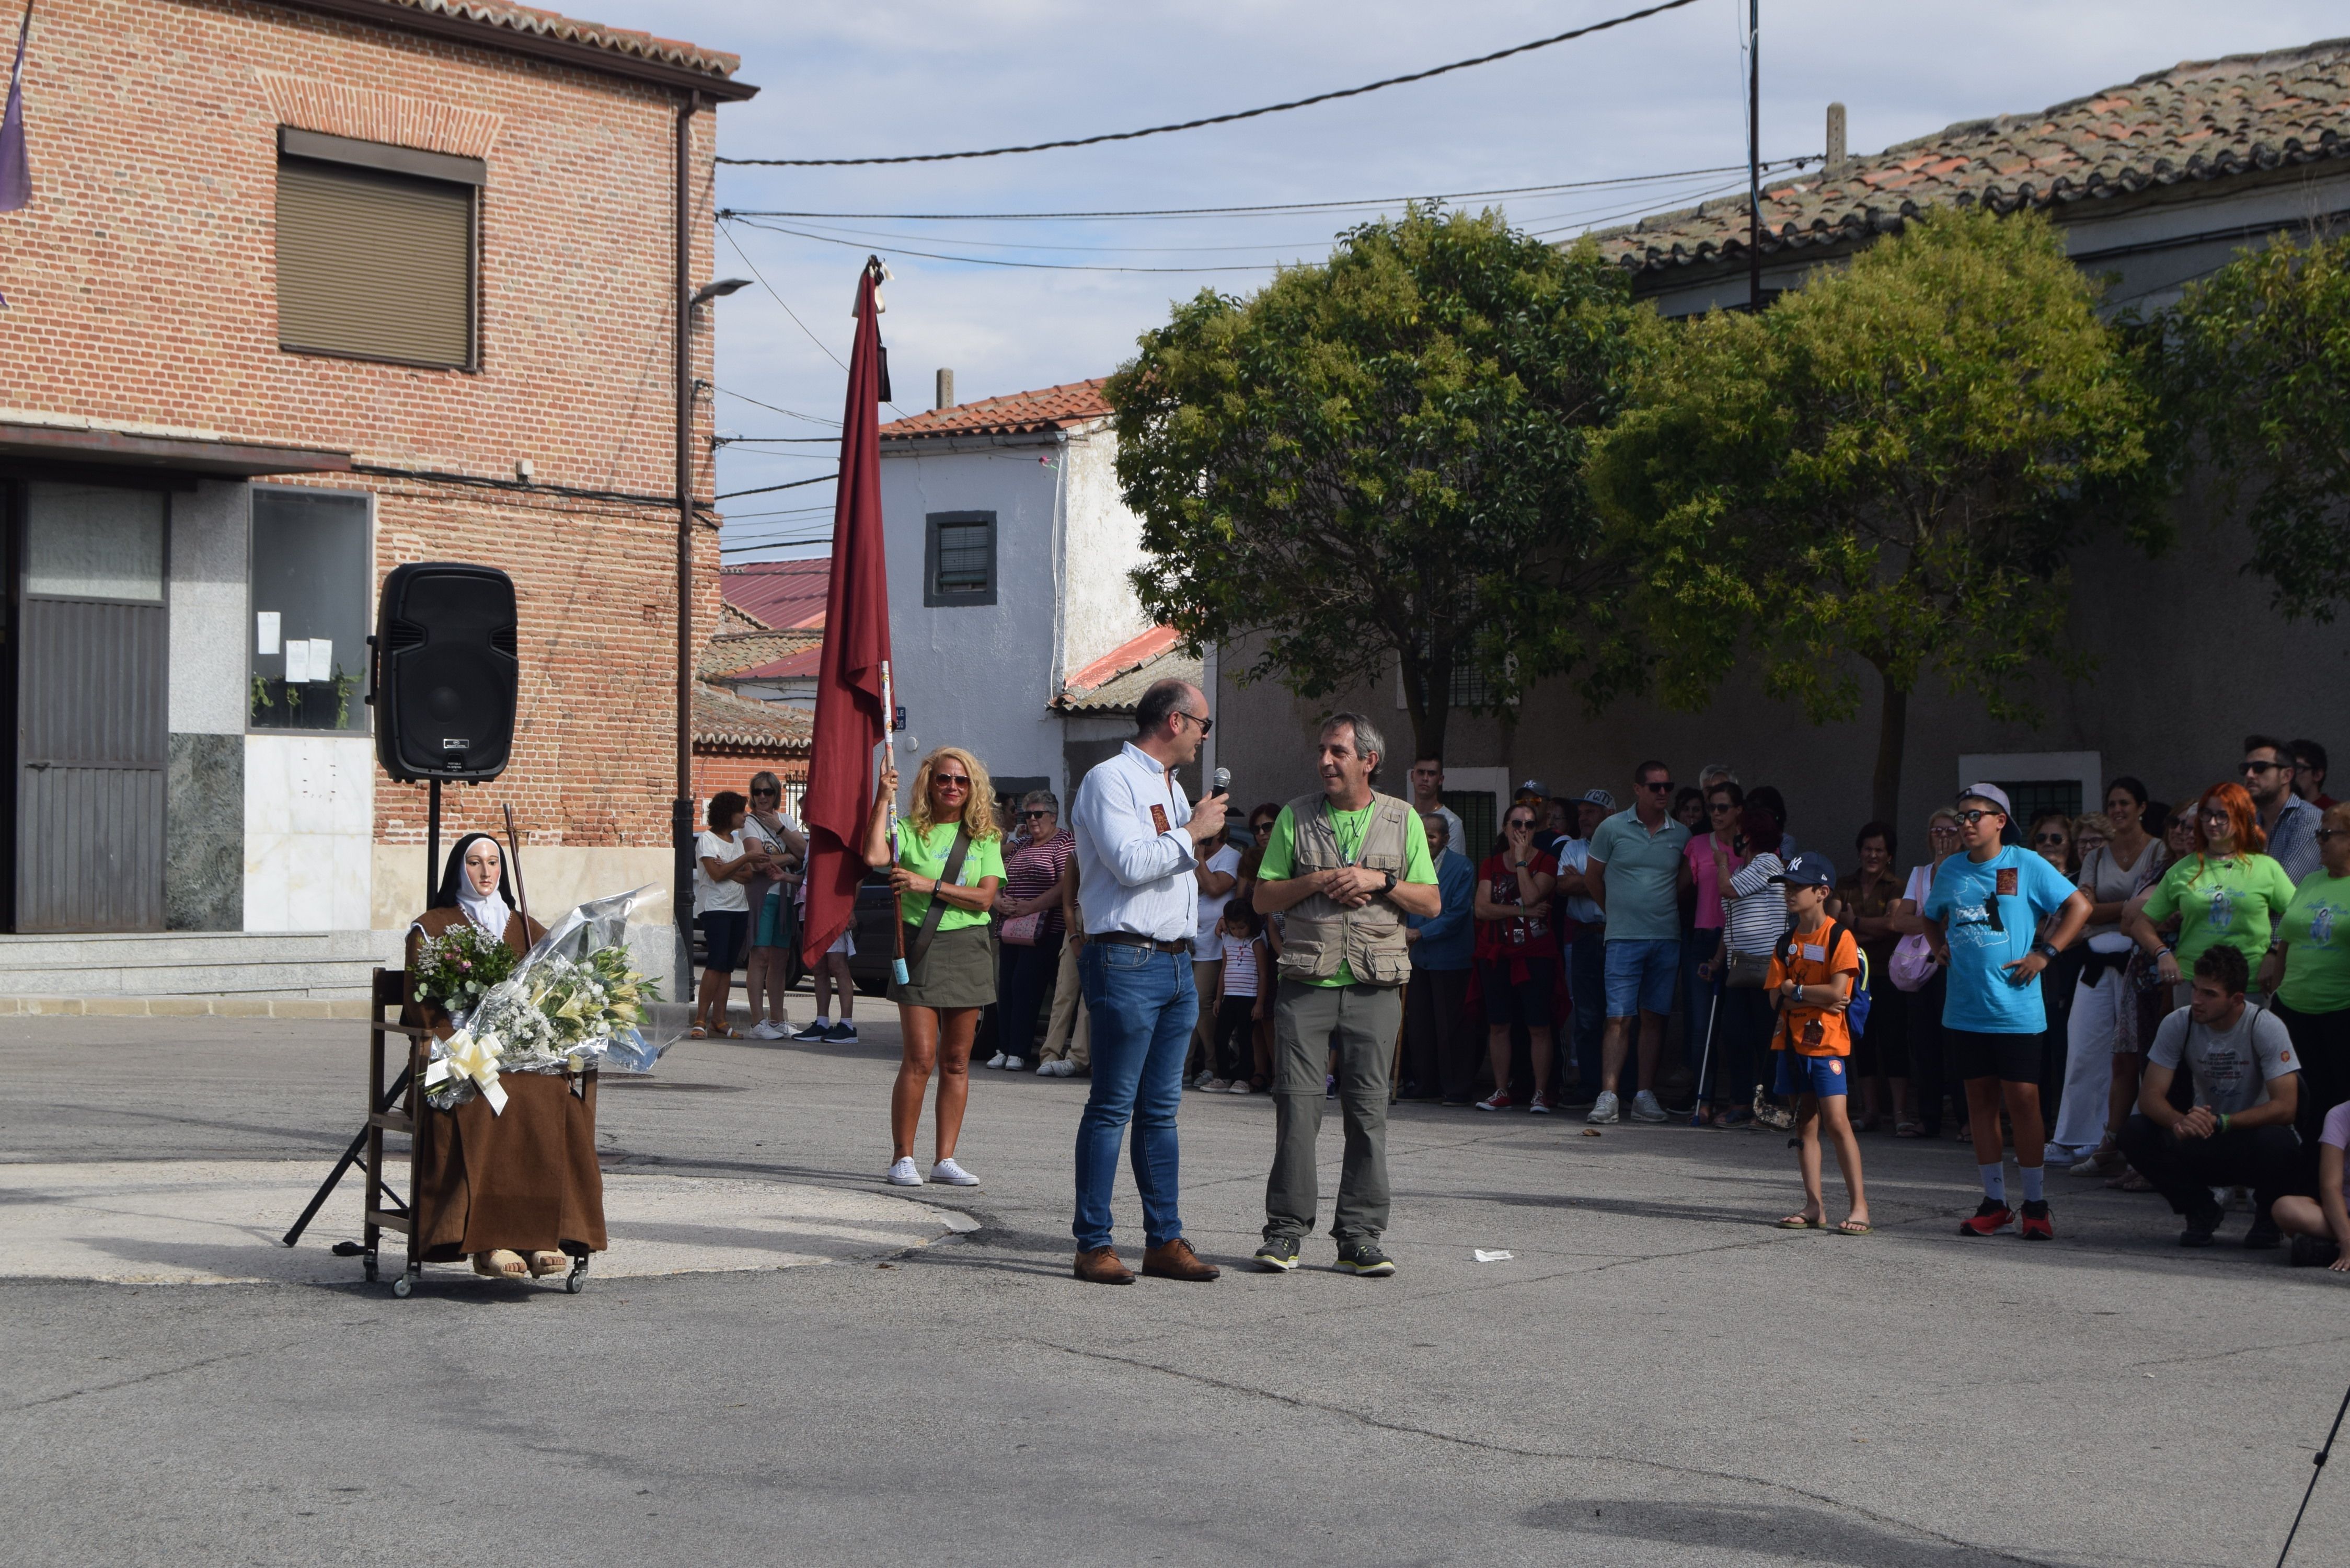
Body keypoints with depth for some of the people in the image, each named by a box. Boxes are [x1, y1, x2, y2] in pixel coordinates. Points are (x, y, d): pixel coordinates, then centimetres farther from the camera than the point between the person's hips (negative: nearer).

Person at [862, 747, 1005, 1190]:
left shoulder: (984, 838, 9)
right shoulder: (910, 831, 3)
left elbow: (985, 897, -3)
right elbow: (875, 857, -17)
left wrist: (930, 885, -13)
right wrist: (884, 798, -12)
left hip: (968, 949, 3)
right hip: (920, 946, -3)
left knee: (956, 1061, 5)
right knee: (920, 1058, -9)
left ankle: (945, 1159, 10)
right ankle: (903, 1157, 0)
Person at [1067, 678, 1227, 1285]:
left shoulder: (1172, 789, 22)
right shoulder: (1110, 781, -7)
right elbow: (1131, 863, -20)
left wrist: (1204, 845, 16)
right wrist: (1193, 832, -9)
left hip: (1176, 961, 9)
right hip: (1127, 962, -9)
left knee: (1160, 1109, 9)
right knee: (1112, 1107, -6)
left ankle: (1165, 1240, 11)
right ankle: (1093, 1245, -2)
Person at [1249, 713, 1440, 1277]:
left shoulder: (1403, 819, 9)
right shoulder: (1296, 817, 9)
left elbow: (1431, 902, 8)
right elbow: (1263, 897, 8)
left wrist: (1381, 881, -8)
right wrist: (1316, 882, -7)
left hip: (1375, 985, 0)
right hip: (1306, 983, 0)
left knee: (1368, 1108, 0)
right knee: (1297, 1104, -5)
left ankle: (1359, 1237, 5)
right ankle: (1285, 1230, 2)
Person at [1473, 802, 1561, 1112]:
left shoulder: (1545, 863, 2)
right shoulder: (1491, 864, 12)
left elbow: (1532, 896, -16)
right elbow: (1481, 908, -2)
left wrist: (1521, 859, -9)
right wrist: (1523, 910, -11)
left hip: (1535, 953, -3)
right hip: (1495, 954, 3)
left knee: (1538, 1026, -5)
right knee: (1498, 1025, 4)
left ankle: (1541, 1093, -1)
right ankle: (1501, 1092, 10)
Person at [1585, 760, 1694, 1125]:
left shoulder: (1681, 835, 7)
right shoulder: (1613, 828, 0)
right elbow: (1593, 878, 11)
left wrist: (1665, 913, 10)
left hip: (1667, 938, 3)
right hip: (1624, 938, -3)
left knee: (1654, 1017, 4)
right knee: (1619, 1018, -8)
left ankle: (1645, 1095, 9)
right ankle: (1608, 1095, -9)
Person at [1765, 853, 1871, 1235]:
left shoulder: (1840, 938, -7)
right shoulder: (1786, 943, 12)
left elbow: (1837, 992, -17)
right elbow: (1776, 998, 3)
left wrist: (1795, 990, -8)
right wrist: (1817, 997, -11)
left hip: (1828, 1043, -6)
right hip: (1793, 1041, 6)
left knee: (1837, 1121, -11)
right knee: (1805, 1122, 7)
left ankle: (1858, 1205, -6)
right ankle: (1814, 1206, 11)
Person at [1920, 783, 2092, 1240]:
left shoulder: (2026, 865, -4)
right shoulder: (1951, 870, 10)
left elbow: (2080, 906, -1)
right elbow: (1931, 918, 29)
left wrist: (2045, 952, -6)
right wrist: (1940, 947, 11)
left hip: (2016, 1010, -5)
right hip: (1965, 1009, 5)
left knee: (2022, 1100, -4)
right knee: (1980, 1100, 8)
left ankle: (2035, 1206, 5)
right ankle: (1994, 1203, 16)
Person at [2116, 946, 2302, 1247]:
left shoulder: (2267, 1027, -19)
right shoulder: (2178, 1024, -10)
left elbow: (2285, 1106, -26)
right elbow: (2150, 1095, -14)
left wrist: (2220, 1121, -37)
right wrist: (2179, 1121, -37)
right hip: (2205, 1146, 3)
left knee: (2276, 1142, -38)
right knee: (2135, 1134, -22)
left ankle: (2268, 1213, -3)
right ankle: (2201, 1210, 1)